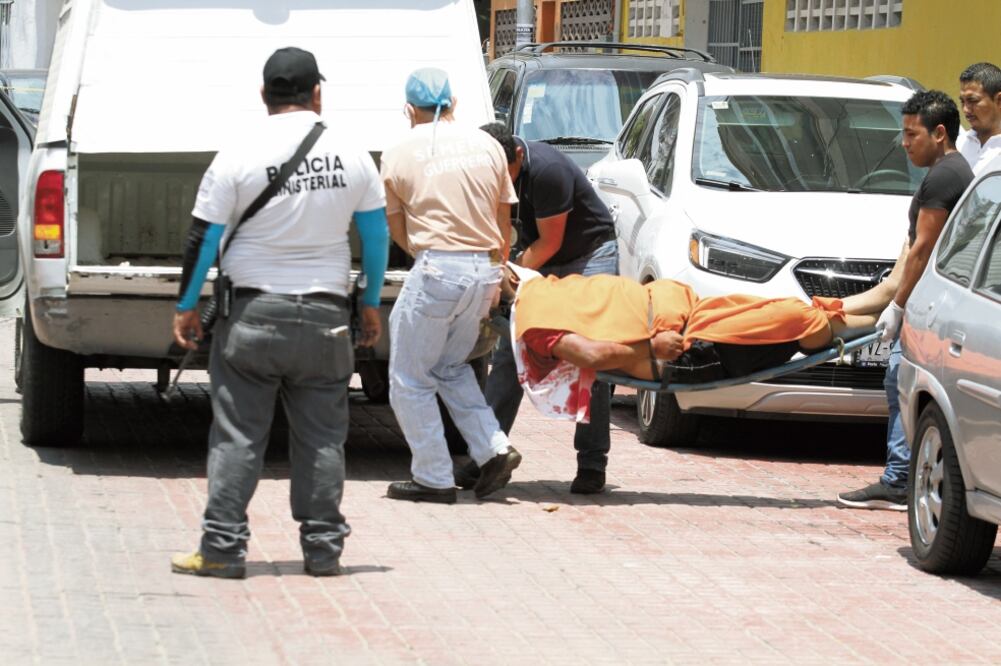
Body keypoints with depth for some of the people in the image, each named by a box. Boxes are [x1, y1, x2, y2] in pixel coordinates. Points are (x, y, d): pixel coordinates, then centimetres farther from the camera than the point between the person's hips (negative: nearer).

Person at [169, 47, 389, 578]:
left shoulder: (237, 158, -7)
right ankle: (323, 548, 10)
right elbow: (376, 235, 9)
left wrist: (186, 307, 7)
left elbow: (204, 239, -3)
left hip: (253, 312, -2)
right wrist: (371, 305, 20)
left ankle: (222, 548, 1)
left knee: (237, 435, 1)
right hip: (325, 315, 2)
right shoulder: (351, 156, 2)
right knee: (321, 436, 8)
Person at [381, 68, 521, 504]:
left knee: (410, 379, 6)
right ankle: (494, 450, 10)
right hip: (485, 271, 6)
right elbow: (504, 224, 16)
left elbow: (398, 231, 9)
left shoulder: (399, 156, 0)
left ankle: (433, 479, 5)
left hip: (437, 269, -6)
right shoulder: (486, 145, 10)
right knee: (451, 367, 24)